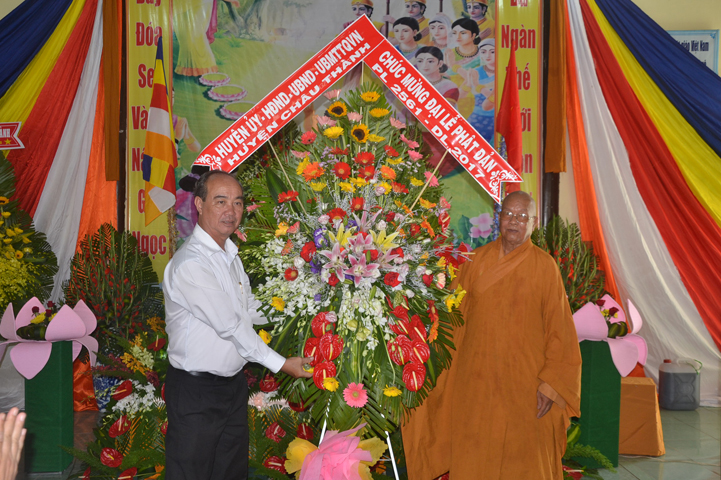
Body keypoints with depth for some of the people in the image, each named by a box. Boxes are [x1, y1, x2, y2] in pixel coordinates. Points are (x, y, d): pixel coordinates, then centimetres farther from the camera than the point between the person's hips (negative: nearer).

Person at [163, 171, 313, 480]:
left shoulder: (230, 254, 11)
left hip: (233, 383, 9)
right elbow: (230, 326, -22)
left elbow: (250, 310, 19)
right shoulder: (190, 264, -22)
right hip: (196, 392, -9)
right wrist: (280, 364, -17)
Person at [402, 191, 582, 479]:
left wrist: (551, 383, -10)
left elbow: (559, 329, -4)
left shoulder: (544, 266, -3)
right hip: (475, 379, 2)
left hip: (523, 384, -2)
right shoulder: (478, 260, 5)